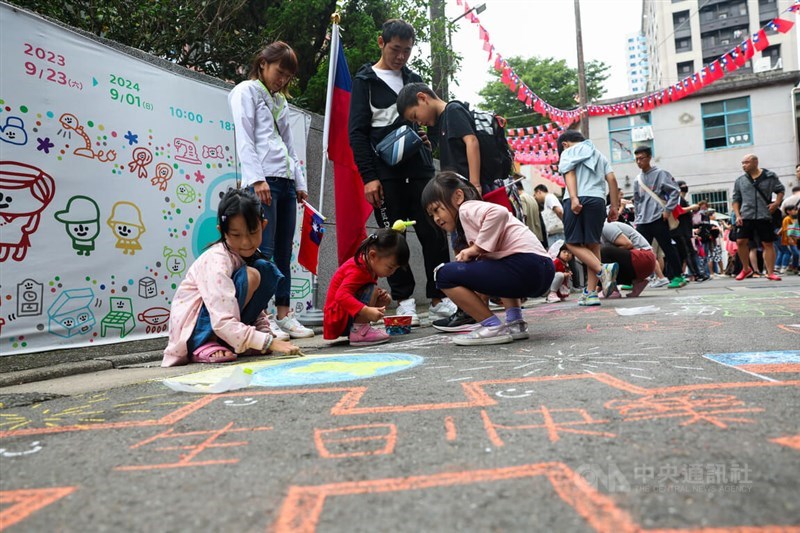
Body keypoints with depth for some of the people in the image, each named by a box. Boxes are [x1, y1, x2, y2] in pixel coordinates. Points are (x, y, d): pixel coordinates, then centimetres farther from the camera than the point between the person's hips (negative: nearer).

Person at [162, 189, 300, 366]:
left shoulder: (249, 254, -1)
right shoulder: (216, 260, -25)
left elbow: (253, 304, 6)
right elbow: (223, 323, -34)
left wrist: (266, 332, -10)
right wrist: (268, 342, -38)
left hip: (222, 327, 8)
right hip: (194, 330, -8)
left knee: (266, 270, -5)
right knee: (250, 277, -26)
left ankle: (227, 343, -2)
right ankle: (206, 346, -15)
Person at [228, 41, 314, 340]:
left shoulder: (280, 101, 27)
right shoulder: (246, 92, 5)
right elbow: (244, 140, -7)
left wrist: (300, 183, 16)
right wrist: (257, 179, -18)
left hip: (286, 181, 7)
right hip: (263, 180, -7)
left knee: (284, 251, 5)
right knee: (264, 250, -12)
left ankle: (283, 315, 9)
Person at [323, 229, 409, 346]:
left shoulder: (368, 264, 6)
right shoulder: (357, 270, -25)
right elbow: (341, 295, -38)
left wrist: (381, 294, -1)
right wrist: (367, 311, -48)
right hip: (337, 320, -10)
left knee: (385, 300, 12)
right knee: (372, 291, -26)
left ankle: (359, 328, 2)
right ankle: (358, 332, -27)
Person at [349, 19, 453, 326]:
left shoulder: (414, 80, 18)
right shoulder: (365, 81, 6)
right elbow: (357, 132, -2)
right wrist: (369, 176, -12)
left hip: (420, 168, 4)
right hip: (386, 172, -3)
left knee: (434, 233, -1)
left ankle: (439, 299, 8)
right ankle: (404, 302, 8)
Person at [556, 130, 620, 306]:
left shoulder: (568, 152, 13)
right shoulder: (598, 154, 28)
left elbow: (569, 174, -6)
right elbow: (612, 179, 15)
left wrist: (574, 198, -18)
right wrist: (614, 206, 13)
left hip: (578, 200, -5)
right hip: (598, 199, 5)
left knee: (573, 243, -1)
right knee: (593, 244, 4)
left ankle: (602, 270, -25)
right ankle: (591, 293, -1)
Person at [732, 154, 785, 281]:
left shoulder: (770, 176, 2)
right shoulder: (739, 181, 7)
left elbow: (780, 190, 12)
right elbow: (736, 199, 12)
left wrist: (776, 203, -6)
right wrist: (737, 216, 1)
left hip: (764, 217, -1)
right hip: (746, 217, 2)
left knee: (768, 244, 2)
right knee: (741, 241, -7)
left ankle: (770, 273, 10)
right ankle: (746, 269, 12)